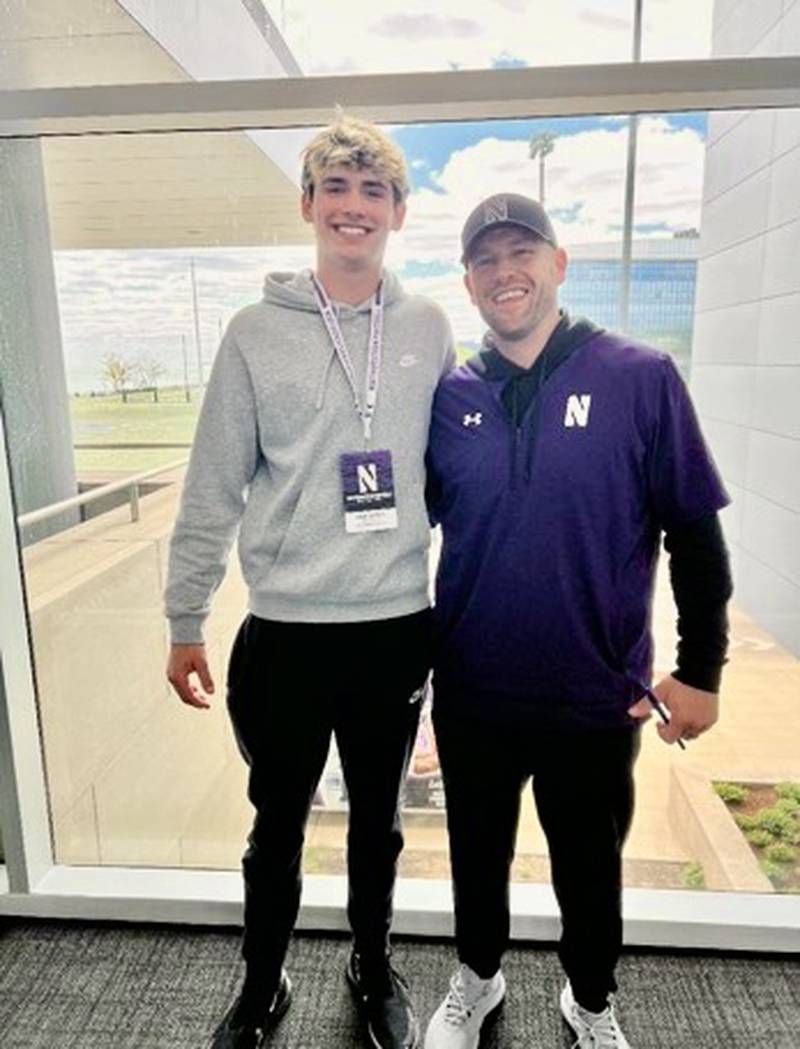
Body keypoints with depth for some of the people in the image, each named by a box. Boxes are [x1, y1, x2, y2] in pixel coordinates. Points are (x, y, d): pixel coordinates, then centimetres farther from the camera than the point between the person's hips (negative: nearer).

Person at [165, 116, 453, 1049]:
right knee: (277, 825, 16)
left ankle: (374, 968, 45)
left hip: (398, 627, 2)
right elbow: (213, 489, -2)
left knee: (378, 820, 20)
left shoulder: (429, 329, 3)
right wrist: (185, 621, -1)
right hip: (284, 630, -1)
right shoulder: (257, 332, -2)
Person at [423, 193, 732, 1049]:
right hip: (471, 695, 2)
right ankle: (477, 980, 52)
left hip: (596, 697, -1)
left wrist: (700, 670, -4)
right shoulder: (450, 397, -2)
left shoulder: (641, 380, -9)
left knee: (589, 865, 21)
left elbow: (694, 534, -5)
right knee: (478, 854, 22)